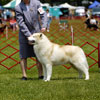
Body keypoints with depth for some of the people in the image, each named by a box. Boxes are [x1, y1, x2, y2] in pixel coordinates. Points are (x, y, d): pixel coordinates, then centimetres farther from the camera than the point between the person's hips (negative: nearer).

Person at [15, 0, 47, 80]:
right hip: (24, 35, -2)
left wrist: (44, 26, -20)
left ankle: (41, 75, 7)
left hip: (36, 32, 2)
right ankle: (24, 75, 5)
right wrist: (28, 35, -19)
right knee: (23, 56, 0)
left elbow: (43, 14, -3)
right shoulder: (18, 8, -10)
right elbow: (21, 23, -14)